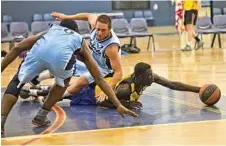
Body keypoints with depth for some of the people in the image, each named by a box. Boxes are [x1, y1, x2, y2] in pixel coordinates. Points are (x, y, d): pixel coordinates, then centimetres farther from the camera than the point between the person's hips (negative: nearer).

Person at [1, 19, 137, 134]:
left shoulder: (50, 31, 44)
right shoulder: (80, 41, 41)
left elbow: (17, 49, 31)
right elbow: (99, 78, 37)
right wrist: (118, 105, 38)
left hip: (39, 50, 1)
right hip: (61, 54, 0)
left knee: (17, 82, 22)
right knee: (64, 81, 34)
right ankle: (41, 116, 29)